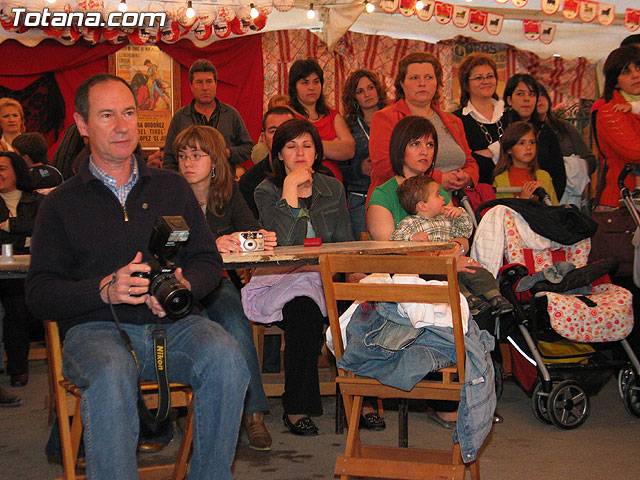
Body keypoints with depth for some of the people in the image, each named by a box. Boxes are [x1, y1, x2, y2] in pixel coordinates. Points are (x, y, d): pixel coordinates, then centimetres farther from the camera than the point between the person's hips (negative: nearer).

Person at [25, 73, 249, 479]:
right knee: (111, 375, -36)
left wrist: (184, 286, -10)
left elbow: (208, 260, 14)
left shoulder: (172, 188, 18)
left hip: (172, 324, 2)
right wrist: (104, 290, -16)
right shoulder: (62, 203, 11)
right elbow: (40, 292, 3)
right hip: (95, 328, -2)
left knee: (225, 355, -29)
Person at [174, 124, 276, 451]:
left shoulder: (229, 192, 9)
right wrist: (212, 244, -33)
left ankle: (252, 413, -29)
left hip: (216, 284, 3)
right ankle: (253, 411, -27)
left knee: (233, 316, -31)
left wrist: (264, 238, -25)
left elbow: (250, 227, -1)